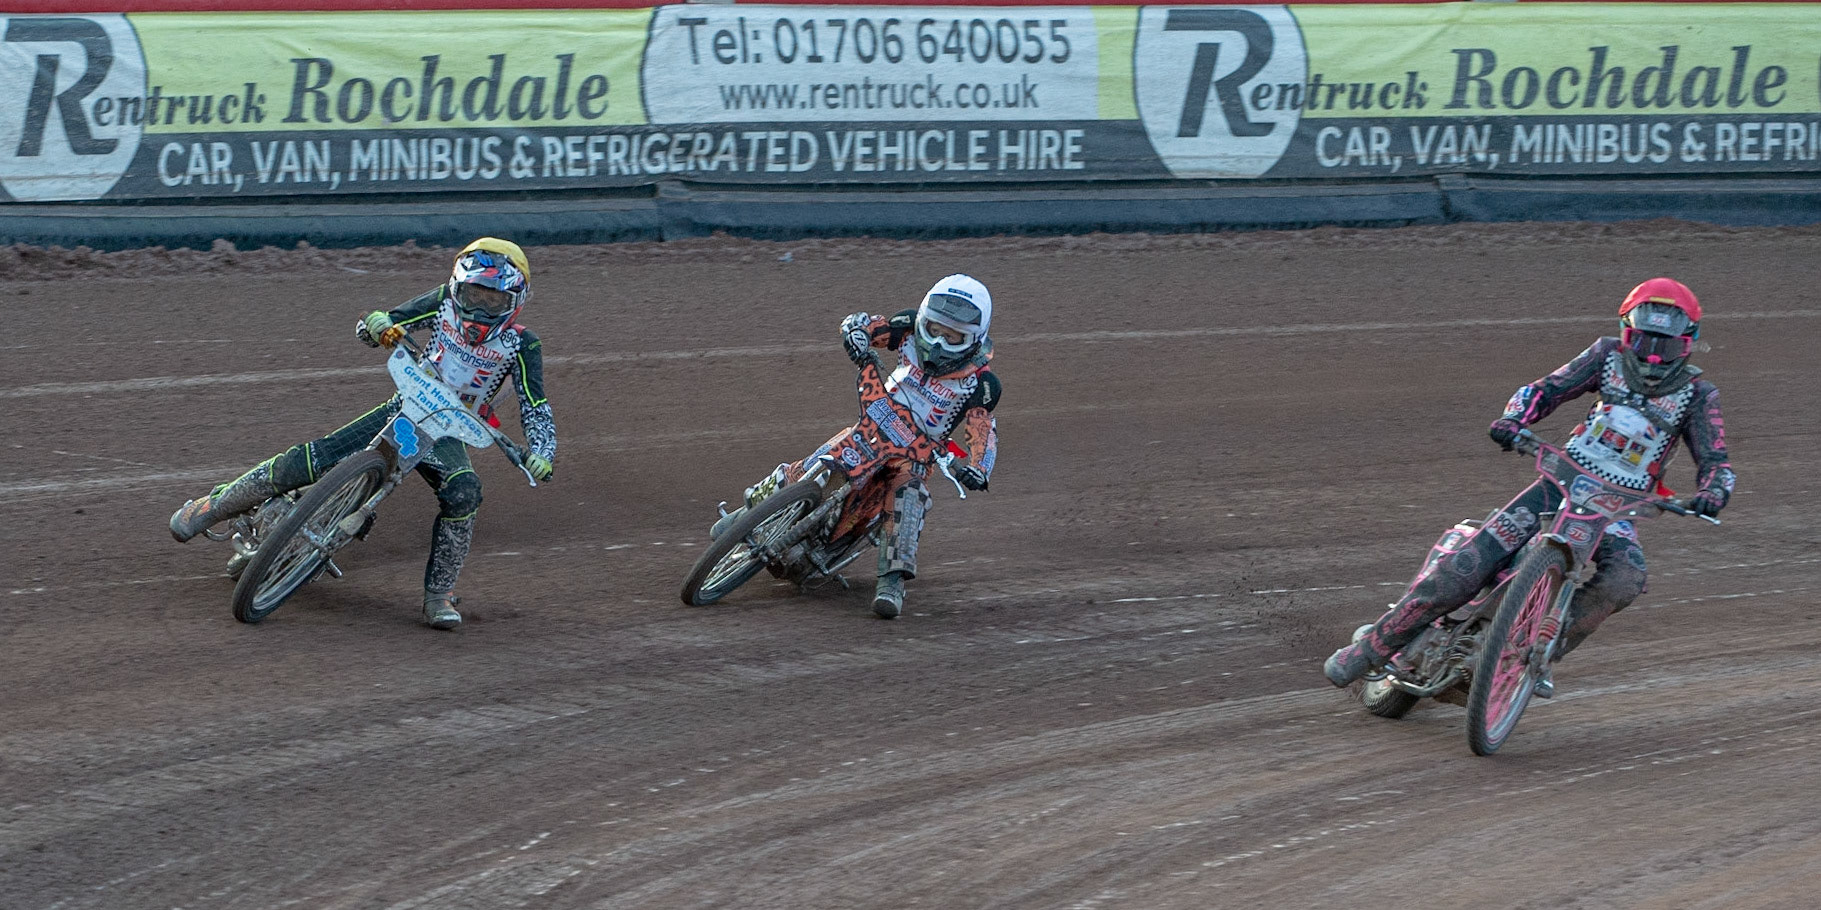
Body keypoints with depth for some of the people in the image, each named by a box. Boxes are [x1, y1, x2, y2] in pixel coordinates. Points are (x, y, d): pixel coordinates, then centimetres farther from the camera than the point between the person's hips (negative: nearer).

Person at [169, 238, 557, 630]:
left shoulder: (521, 345, -9)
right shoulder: (444, 303, -4)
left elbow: (536, 410, -12)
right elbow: (378, 325, -4)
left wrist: (542, 454, -32)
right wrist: (377, 324, -30)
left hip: (447, 434, -1)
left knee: (463, 491, -35)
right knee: (310, 460, -14)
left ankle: (439, 594, -23)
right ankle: (212, 506, 2)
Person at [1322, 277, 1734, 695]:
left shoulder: (1697, 395, 0)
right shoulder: (1609, 356, 3)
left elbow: (1714, 461, -5)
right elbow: (1546, 389, 1)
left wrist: (1713, 492, -30)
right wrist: (1513, 420, -21)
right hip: (1564, 480, 0)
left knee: (1624, 579, -34)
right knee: (1467, 567, -15)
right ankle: (1373, 644, -4)